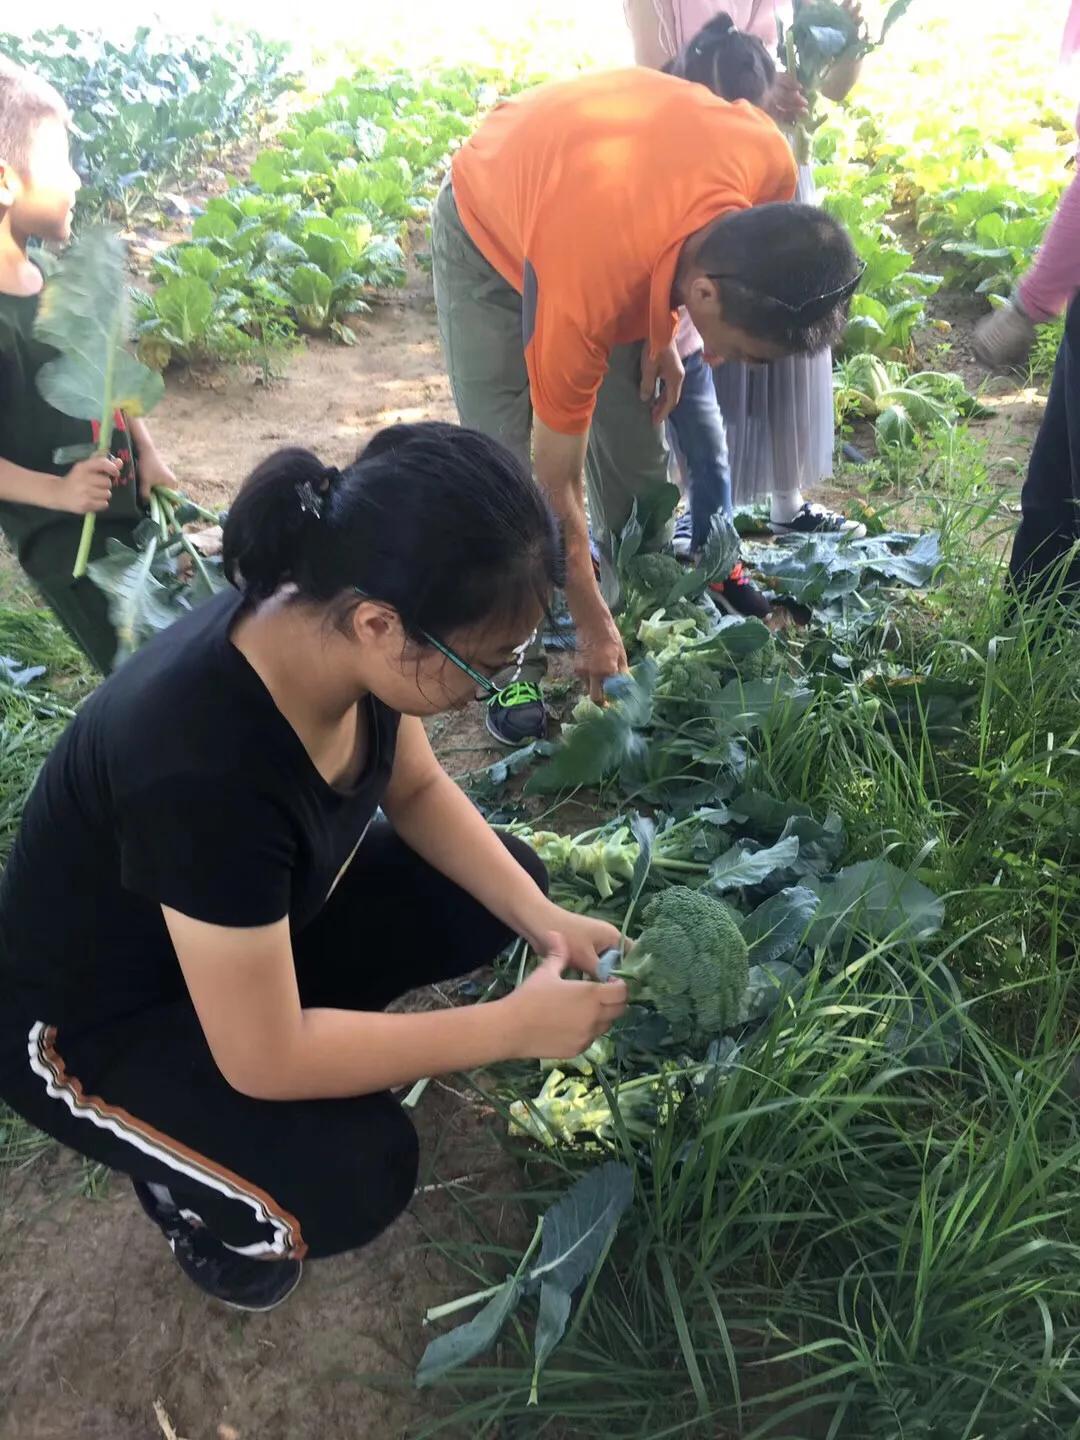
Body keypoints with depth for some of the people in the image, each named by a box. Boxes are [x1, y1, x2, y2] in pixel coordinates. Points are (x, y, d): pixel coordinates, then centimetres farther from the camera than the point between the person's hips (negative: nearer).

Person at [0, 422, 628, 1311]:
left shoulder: (328, 626, -20)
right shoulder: (204, 762, -42)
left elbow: (418, 790, -1)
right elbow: (265, 1061, -32)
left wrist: (543, 921, -13)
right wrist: (514, 1027, -25)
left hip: (265, 914, 7)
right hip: (91, 1016, -6)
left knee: (496, 886, -4)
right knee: (354, 1180, -25)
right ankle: (184, 1179, 8)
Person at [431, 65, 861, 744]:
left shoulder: (771, 163, -32)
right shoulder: (582, 296, -43)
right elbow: (557, 483, -28)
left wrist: (663, 333, -8)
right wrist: (594, 630, -19)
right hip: (489, 228, -4)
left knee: (639, 454, 2)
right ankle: (518, 657, 4)